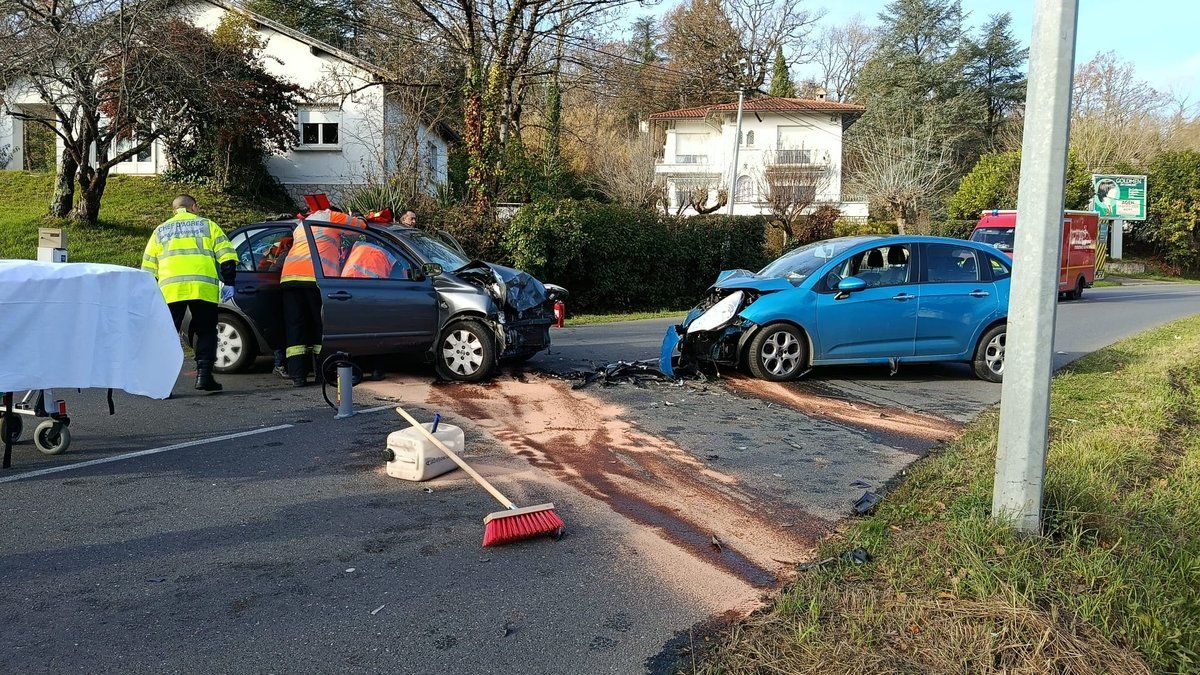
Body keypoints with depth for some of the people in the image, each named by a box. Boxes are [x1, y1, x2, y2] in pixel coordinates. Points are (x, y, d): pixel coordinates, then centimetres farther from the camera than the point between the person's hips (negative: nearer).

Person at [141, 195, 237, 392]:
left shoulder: (160, 230, 23)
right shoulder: (208, 225, 17)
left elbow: (148, 268, 21)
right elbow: (227, 256, 6)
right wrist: (228, 283, 8)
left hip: (170, 289, 1)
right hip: (204, 287, -1)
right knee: (206, 332, 9)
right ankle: (204, 375, 2)